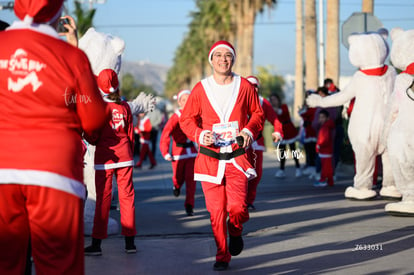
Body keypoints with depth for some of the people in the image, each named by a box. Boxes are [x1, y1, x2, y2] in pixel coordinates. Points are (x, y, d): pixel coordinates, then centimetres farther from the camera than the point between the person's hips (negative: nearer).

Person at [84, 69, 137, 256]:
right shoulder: (125, 107, 1)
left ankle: (97, 244, 3)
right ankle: (129, 242, 9)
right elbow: (130, 135, 7)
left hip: (104, 157, -3)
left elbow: (92, 138, -9)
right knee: (127, 195, 7)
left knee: (103, 198, 1)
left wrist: (87, 134, 12)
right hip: (124, 156, 3)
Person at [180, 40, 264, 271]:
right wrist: (200, 135, -11)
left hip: (237, 156, 0)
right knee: (216, 210, -1)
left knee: (237, 207, -12)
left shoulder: (244, 86, 3)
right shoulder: (201, 89, 2)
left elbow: (258, 112, 13)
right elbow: (187, 119, 7)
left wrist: (250, 130, -6)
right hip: (210, 157, 0)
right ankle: (222, 256, 18)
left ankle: (236, 231, 25)